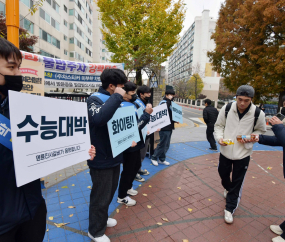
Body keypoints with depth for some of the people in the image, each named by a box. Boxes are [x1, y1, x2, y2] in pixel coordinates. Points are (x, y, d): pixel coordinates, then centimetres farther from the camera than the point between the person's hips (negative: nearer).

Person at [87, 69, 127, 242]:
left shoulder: (113, 100, 8)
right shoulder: (95, 99, -18)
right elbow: (98, 118, -42)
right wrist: (117, 97, -31)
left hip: (114, 156, 9)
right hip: (102, 159, -9)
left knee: (110, 192, 26)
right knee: (101, 196, 10)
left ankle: (102, 218, 50)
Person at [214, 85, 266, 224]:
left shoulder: (258, 114, -14)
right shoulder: (227, 109, -12)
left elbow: (261, 131, 3)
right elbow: (218, 125, 1)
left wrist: (249, 139, -17)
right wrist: (219, 137, -18)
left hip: (243, 154, -2)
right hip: (225, 150, 2)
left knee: (237, 183, 6)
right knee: (223, 174, 22)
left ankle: (230, 208, 26)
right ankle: (228, 189, 57)